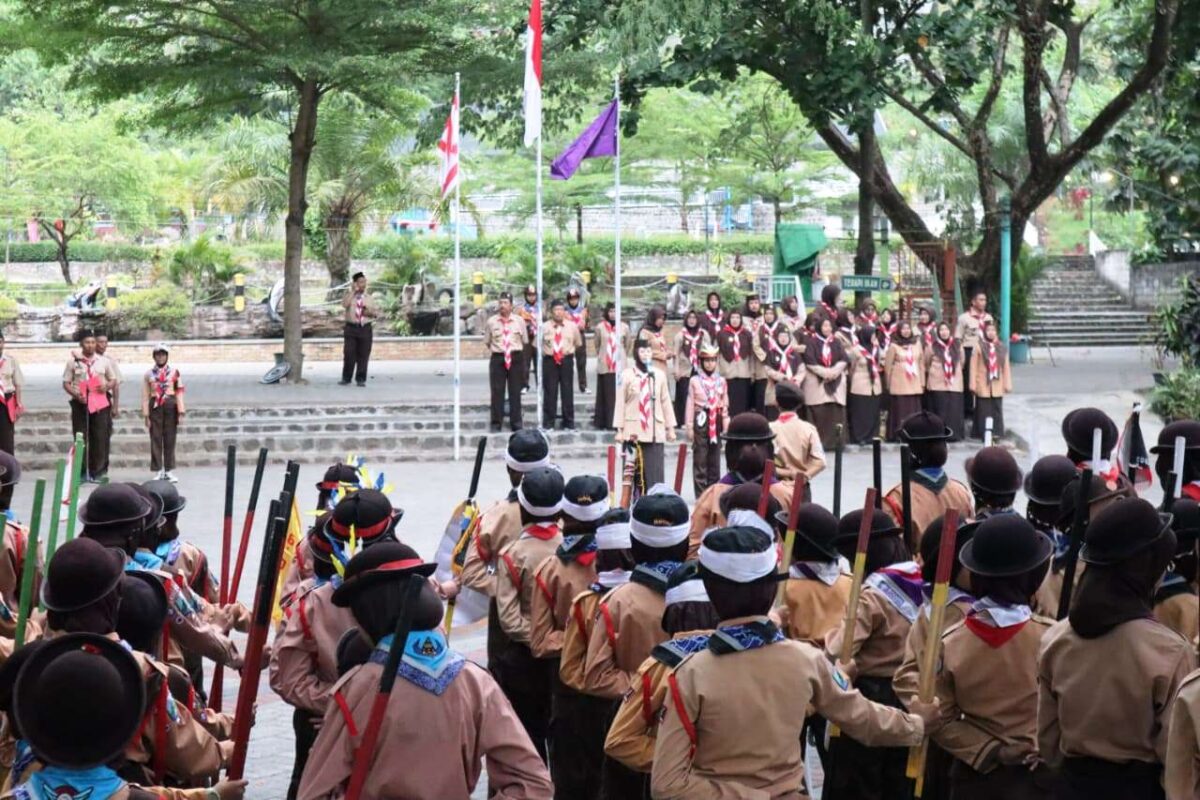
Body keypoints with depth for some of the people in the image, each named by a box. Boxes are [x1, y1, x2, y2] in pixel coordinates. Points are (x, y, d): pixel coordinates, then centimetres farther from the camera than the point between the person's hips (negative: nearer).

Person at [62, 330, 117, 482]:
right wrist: (75, 394, -13)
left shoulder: (104, 361, 8)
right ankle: (82, 472, 7)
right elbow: (66, 383, 5)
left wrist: (107, 385, -6)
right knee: (80, 439, -1)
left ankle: (97, 472, 7)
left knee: (100, 438, -2)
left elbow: (113, 379, 17)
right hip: (80, 403, -1)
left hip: (100, 402, 1)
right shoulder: (73, 361, 4)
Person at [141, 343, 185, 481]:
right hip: (155, 407, 0)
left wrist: (181, 412, -5)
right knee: (156, 440, 0)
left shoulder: (174, 372, 3)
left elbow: (179, 393, 1)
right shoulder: (149, 374, 4)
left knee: (170, 440, 5)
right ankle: (158, 471, 5)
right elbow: (145, 396, 2)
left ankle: (169, 471, 12)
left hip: (170, 407, 0)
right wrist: (146, 415, -3)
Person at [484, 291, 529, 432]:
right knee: (497, 391, 1)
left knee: (515, 391, 6)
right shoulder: (491, 322, 2)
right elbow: (487, 342, 10)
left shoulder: (519, 321, 2)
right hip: (497, 358, 0)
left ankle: (516, 423, 12)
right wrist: (497, 350, 8)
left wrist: (515, 350, 7)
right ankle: (496, 423, 8)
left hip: (516, 358, 0)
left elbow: (525, 341, 9)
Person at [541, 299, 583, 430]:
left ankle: (569, 423, 11)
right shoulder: (544, 327, -1)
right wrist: (547, 352, 5)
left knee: (568, 392, 4)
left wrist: (569, 352, 10)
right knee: (549, 393, 0)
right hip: (549, 361, -1)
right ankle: (548, 423, 6)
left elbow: (579, 344, 15)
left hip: (567, 361, 1)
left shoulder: (572, 326, 4)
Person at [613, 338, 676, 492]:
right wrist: (619, 429, -3)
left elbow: (666, 402, 11)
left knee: (655, 473, -2)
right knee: (634, 472, -2)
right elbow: (621, 403, 0)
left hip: (655, 431, 2)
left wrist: (670, 427, 10)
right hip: (633, 431, -2)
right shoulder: (628, 374, -1)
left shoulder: (659, 374, 7)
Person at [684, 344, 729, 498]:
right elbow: (690, 404, -2)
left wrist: (726, 426, 7)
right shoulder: (695, 381, -2)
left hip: (716, 422, 3)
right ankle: (701, 495, 1)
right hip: (701, 421, -3)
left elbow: (725, 404, 10)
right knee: (700, 460, -2)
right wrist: (689, 427, -5)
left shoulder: (721, 381, 7)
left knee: (715, 460, 8)